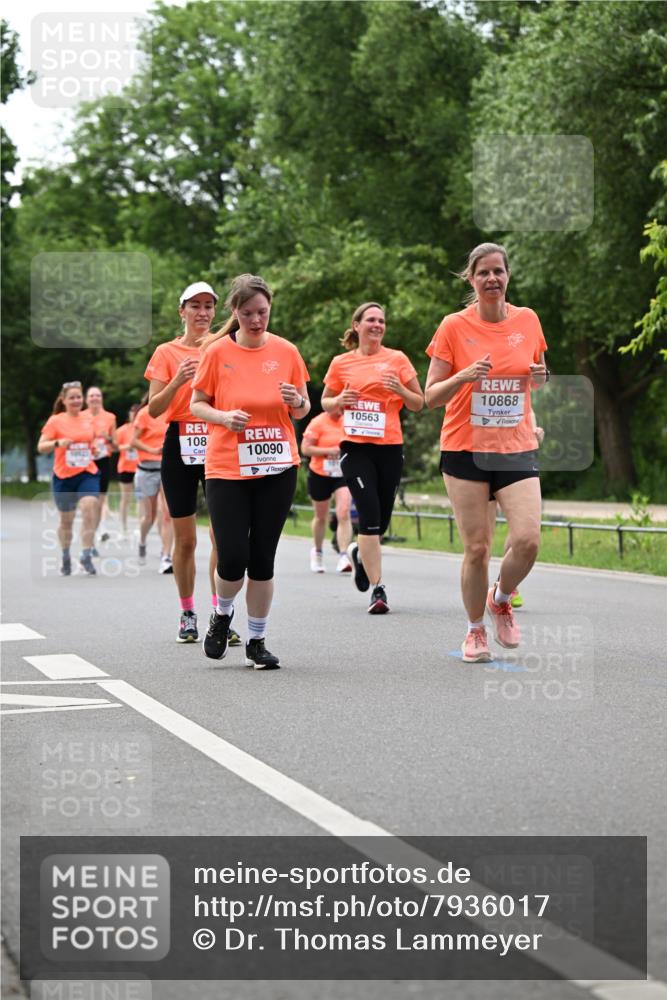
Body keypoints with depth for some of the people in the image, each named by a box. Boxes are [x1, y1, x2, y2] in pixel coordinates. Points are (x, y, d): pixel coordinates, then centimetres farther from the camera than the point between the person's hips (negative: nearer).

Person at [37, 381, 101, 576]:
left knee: (89, 509, -20)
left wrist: (96, 449, 4)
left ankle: (86, 556, -14)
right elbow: (41, 447, -7)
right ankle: (65, 557, 30)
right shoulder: (55, 421, -3)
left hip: (88, 474, 2)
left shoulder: (88, 419, 8)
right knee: (66, 520, 9)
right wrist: (57, 443, -25)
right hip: (64, 476, -1)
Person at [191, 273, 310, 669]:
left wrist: (297, 402, -12)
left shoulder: (286, 351, 3)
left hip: (277, 469, 2)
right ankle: (223, 614, 23)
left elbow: (303, 410, 11)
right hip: (227, 468, -2)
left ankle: (257, 641, 16)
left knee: (263, 558, 3)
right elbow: (197, 404, 5)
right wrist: (224, 417, -15)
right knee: (233, 558, -9)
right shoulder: (217, 351, -2)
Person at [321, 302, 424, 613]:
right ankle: (377, 589, -11)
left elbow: (418, 404, 9)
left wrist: (400, 390, -11)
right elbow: (326, 403, 17)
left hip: (389, 447, 2)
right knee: (370, 513, -14)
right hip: (355, 446, -1)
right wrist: (339, 400, -5)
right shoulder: (341, 363, 6)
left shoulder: (397, 359, 5)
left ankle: (361, 551, 42)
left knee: (381, 518, 7)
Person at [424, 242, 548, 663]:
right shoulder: (454, 326, -3)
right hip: (466, 452, -2)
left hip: (517, 450, 2)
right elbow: (431, 396, -2)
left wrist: (541, 377, -3)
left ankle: (501, 599, 18)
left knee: (528, 540, -13)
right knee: (477, 548, -2)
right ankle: (476, 630, 20)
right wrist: (464, 376, -20)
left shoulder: (528, 321, 5)